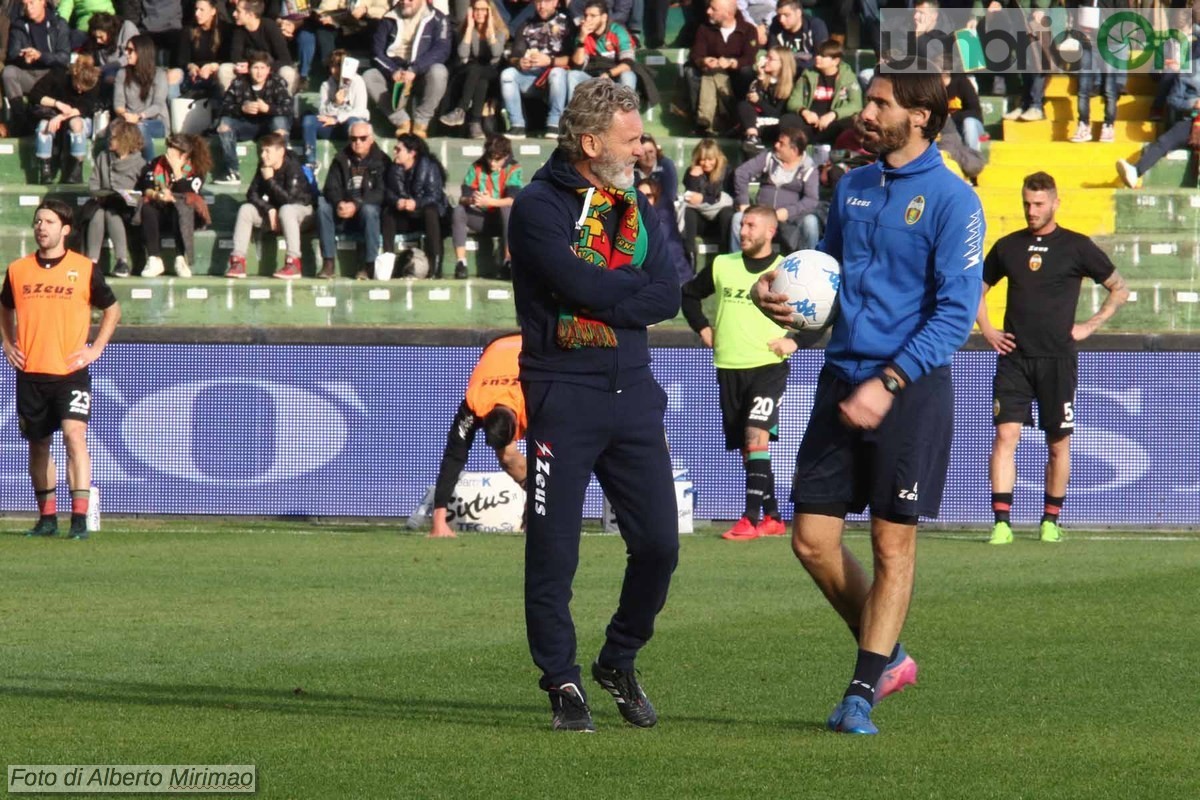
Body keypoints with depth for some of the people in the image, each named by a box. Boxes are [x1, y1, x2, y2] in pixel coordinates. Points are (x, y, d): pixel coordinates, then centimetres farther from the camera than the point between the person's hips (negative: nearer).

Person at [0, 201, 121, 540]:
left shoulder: (84, 269, -2)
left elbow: (112, 309, 11)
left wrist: (96, 348, 2)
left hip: (71, 370, -4)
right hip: (30, 372, 4)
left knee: (74, 435, -18)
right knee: (38, 445, 10)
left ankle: (79, 519, -19)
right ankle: (47, 518, 23)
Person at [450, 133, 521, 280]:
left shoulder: (513, 170, -8)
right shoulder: (476, 168, -1)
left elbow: (512, 200, -24)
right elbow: (463, 198, -10)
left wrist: (489, 201, -41)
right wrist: (470, 200, -36)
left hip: (503, 219, -2)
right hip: (481, 219, 2)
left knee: (508, 209, -36)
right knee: (458, 211, -25)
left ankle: (508, 261, -38)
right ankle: (460, 262, -29)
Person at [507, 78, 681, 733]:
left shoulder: (637, 210, 15)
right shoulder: (538, 206, -5)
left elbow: (667, 298, 2)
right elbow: (578, 284, -19)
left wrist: (604, 301, -12)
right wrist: (638, 286, -4)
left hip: (633, 393, 6)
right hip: (563, 396, -6)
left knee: (659, 544, 3)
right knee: (553, 550, -3)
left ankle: (619, 664, 22)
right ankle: (563, 684, 7)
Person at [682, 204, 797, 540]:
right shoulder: (722, 266, 8)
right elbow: (689, 294, 24)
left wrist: (795, 341, -6)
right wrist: (703, 328, 13)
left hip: (768, 365, -5)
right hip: (729, 367, 5)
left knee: (756, 437, -21)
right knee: (747, 448, 8)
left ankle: (752, 518, -23)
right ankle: (772, 519, 19)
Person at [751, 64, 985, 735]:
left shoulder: (951, 199, -9)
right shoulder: (852, 188, 11)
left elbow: (957, 311, -14)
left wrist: (889, 383, -21)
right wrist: (774, 290, 2)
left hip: (910, 387, -6)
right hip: (842, 378, 6)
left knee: (893, 543, -1)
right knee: (813, 539, 4)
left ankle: (863, 693, 6)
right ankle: (888, 656, 22)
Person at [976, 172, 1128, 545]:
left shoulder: (1076, 247, 1)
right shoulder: (1008, 246, 9)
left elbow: (1120, 289, 9)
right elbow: (978, 288, 24)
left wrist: (1089, 325, 0)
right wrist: (987, 329, 10)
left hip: (1057, 360, -2)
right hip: (1014, 358, 2)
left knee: (1058, 444, 5)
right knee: (1005, 435, -11)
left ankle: (1051, 521, 18)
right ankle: (1002, 522, -13)